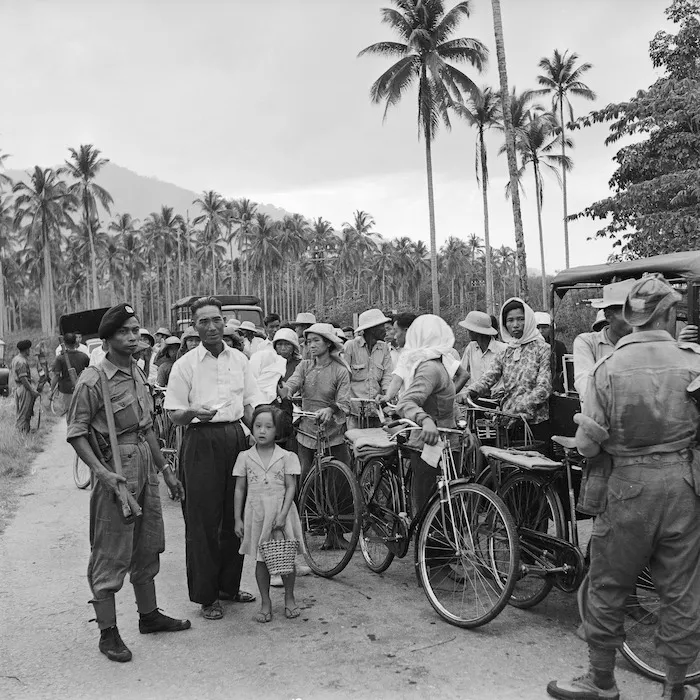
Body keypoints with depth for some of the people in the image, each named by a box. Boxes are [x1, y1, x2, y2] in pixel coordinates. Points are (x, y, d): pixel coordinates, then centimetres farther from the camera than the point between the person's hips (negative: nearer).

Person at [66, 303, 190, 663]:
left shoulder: (137, 374, 9)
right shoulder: (93, 380, -12)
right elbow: (76, 432, -13)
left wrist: (165, 469, 17)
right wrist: (102, 472, -23)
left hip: (145, 465, 8)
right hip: (116, 468, -7)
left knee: (147, 547, 17)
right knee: (110, 553, 1)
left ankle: (149, 614, 33)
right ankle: (108, 631, 13)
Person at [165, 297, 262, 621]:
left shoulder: (239, 359, 10)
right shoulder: (185, 364, -2)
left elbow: (251, 404, 15)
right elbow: (174, 415, -4)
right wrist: (193, 413, -24)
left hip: (236, 438, 4)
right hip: (201, 442, -4)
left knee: (236, 517, 10)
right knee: (203, 520, -1)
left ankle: (229, 584, 26)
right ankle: (206, 596, 10)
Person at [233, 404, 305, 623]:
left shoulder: (287, 457, -3)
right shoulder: (245, 457, 2)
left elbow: (291, 487, -5)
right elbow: (239, 489, 4)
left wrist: (282, 514, -15)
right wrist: (237, 519, 1)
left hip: (280, 513, -1)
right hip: (256, 514, 1)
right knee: (260, 560, 8)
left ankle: (289, 598, 25)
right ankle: (265, 602, 21)